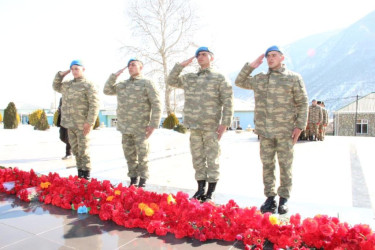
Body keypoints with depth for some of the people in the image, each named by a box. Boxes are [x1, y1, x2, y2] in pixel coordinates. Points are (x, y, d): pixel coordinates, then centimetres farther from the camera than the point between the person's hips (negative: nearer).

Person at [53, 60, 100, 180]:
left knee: (83, 150, -2)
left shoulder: (89, 85, -8)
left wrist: (90, 122, -20)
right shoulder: (67, 84, 15)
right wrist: (60, 74, 14)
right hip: (70, 125, 7)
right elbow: (56, 86, 31)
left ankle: (86, 175, 10)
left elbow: (94, 105, -15)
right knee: (75, 150, 13)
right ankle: (80, 173, 24)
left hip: (82, 126, -7)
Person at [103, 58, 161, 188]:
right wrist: (114, 76, 8)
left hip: (140, 128, -6)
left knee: (142, 155, 2)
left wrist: (154, 124, -15)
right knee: (129, 155, 12)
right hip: (125, 128, 6)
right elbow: (107, 90, 20)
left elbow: (156, 104, -9)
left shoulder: (147, 83, -3)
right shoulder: (123, 84, 18)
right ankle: (133, 180, 24)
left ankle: (142, 180, 15)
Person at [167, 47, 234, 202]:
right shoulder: (189, 78, 16)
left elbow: (228, 102, -4)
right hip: (194, 126, 5)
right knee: (197, 159, 10)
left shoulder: (220, 78, 2)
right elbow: (171, 81, 20)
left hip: (211, 127, -4)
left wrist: (225, 123, -12)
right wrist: (180, 66, 9)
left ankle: (210, 193, 10)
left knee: (212, 159, 1)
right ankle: (200, 189, 22)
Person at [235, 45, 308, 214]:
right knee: (267, 165, 7)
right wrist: (251, 66, 11)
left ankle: (284, 199, 17)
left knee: (285, 165, 4)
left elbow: (303, 103, 2)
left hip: (285, 131, -3)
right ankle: (270, 198, 17)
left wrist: (300, 126, -6)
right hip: (265, 131, 3)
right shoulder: (259, 79, 13)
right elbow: (239, 82, 22)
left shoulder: (293, 78, 3)